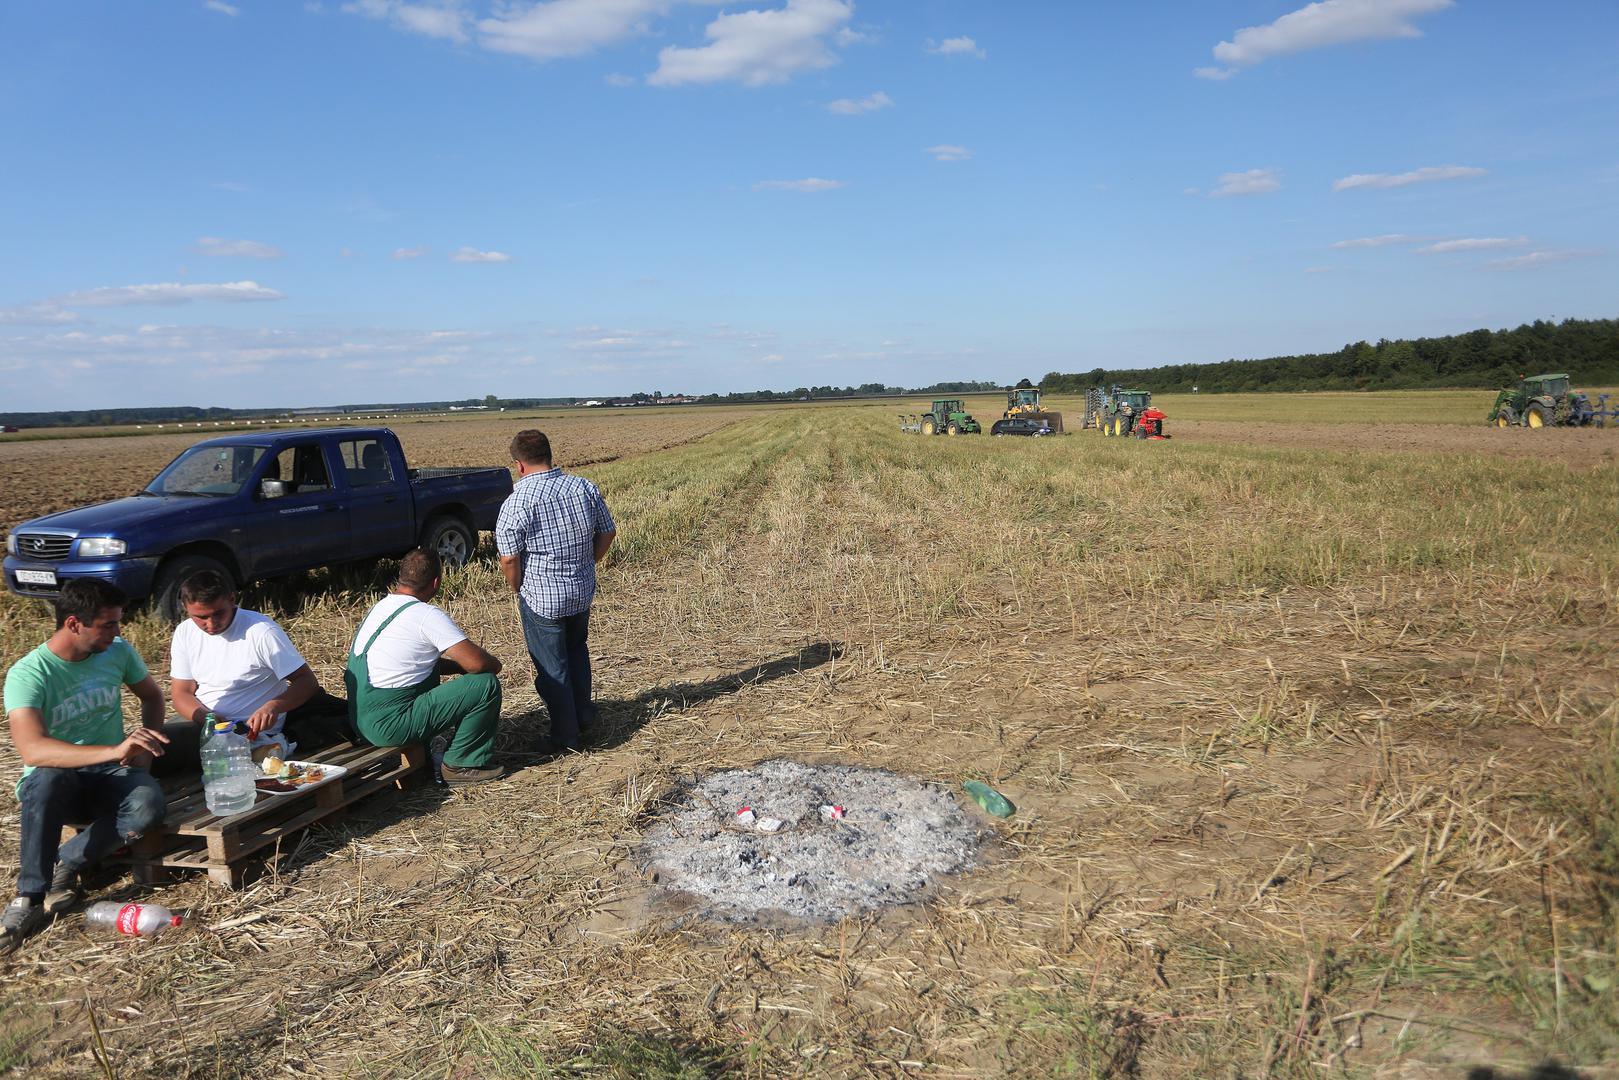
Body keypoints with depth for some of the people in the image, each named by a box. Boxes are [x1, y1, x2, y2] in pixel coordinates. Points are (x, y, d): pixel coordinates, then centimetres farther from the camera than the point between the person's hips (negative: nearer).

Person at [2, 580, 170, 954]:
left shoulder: (118, 652, -2)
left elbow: (151, 696, 17)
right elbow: (31, 750, -32)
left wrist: (143, 745, -1)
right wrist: (114, 750, -44)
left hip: (111, 775, 3)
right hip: (53, 782, -3)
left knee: (149, 805, -31)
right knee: (50, 778, -39)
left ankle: (66, 863, -10)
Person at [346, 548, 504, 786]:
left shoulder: (381, 606, 12)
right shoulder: (426, 615, -15)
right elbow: (477, 662, -19)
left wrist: (460, 666, 11)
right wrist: (494, 664, 3)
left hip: (362, 720, 9)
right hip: (389, 726, -9)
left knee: (432, 669, 30)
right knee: (486, 685, -9)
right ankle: (460, 764, 5)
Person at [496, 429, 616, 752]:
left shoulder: (516, 504, -19)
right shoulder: (585, 487, -5)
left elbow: (509, 559, -16)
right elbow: (607, 533, 4)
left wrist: (520, 589, 2)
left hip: (541, 598, -5)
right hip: (583, 591, 5)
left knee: (552, 667, 9)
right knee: (577, 650, 28)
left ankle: (566, 739, 19)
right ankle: (583, 714, 40)